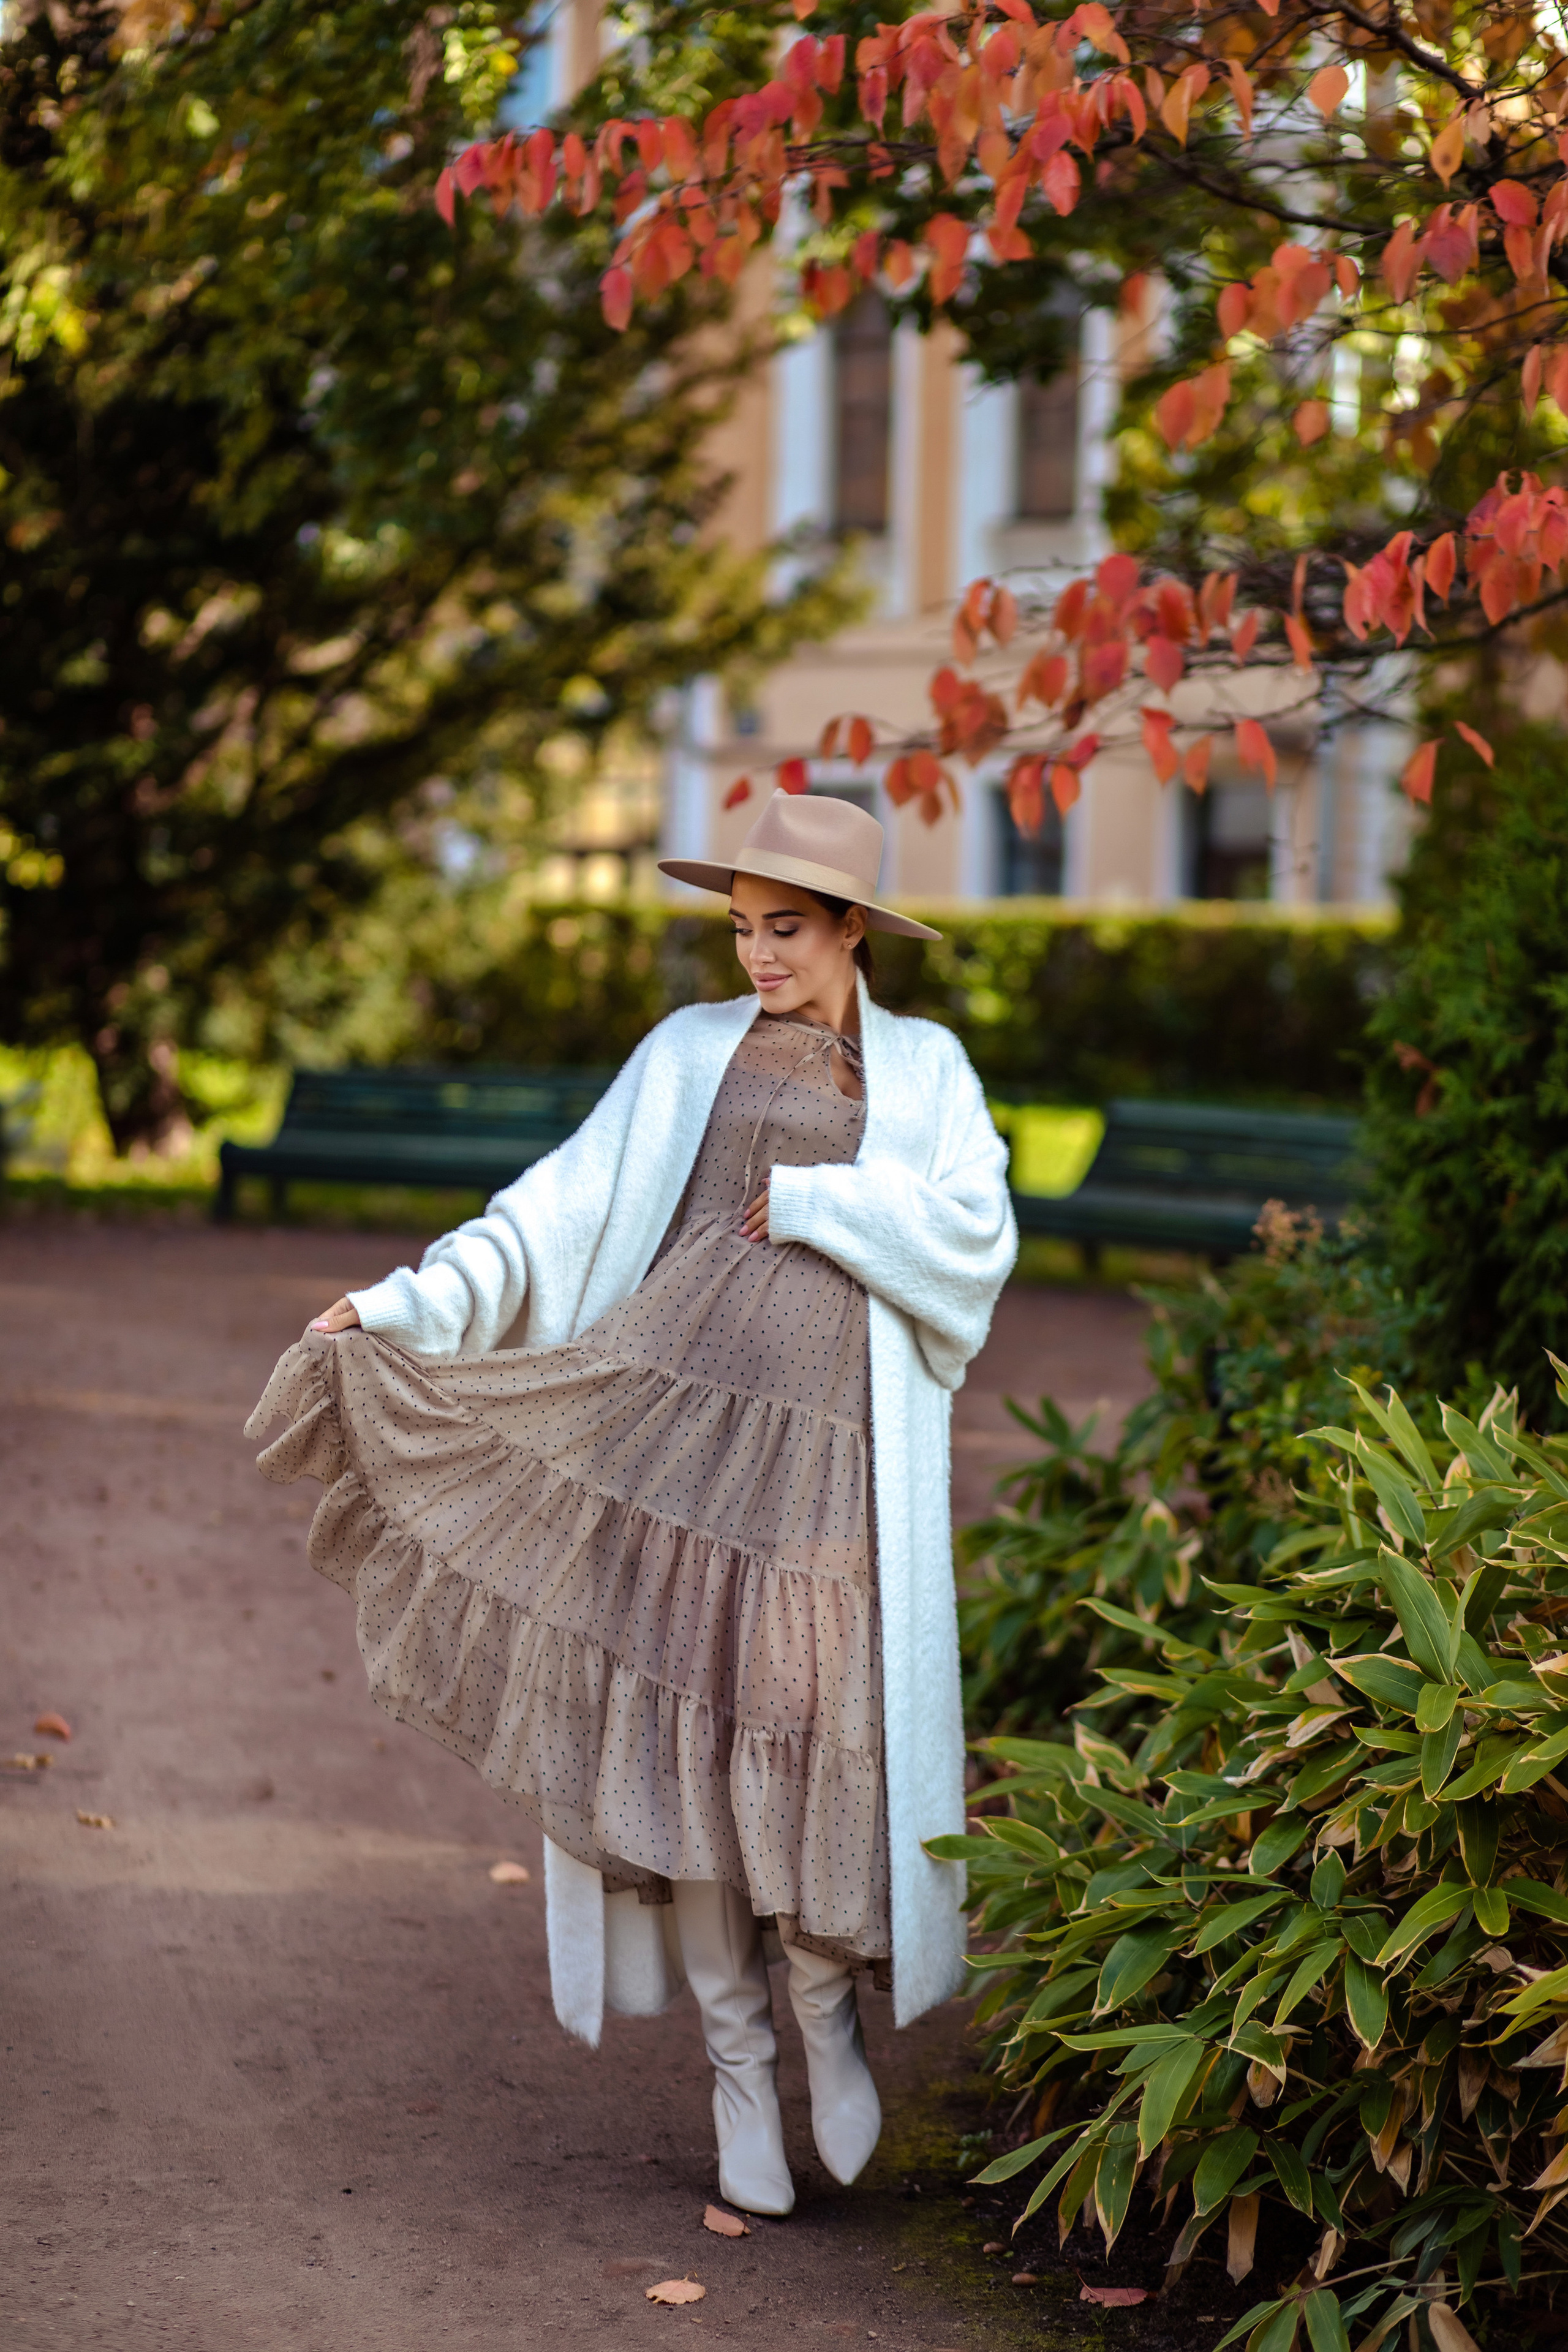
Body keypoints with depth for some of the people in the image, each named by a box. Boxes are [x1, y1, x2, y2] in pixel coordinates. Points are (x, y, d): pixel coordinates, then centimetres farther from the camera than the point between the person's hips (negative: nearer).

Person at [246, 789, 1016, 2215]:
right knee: (686, 1717, -3)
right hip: (674, 1399, 1)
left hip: (827, 1442, -1)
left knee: (812, 1718, -12)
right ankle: (736, 2064, 11)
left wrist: (811, 1202, -5)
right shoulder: (691, 1052, 14)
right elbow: (566, 1209, 8)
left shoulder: (925, 1069, 12)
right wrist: (408, 1305, -1)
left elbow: (977, 1239, -1)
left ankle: (828, 2007, 15)